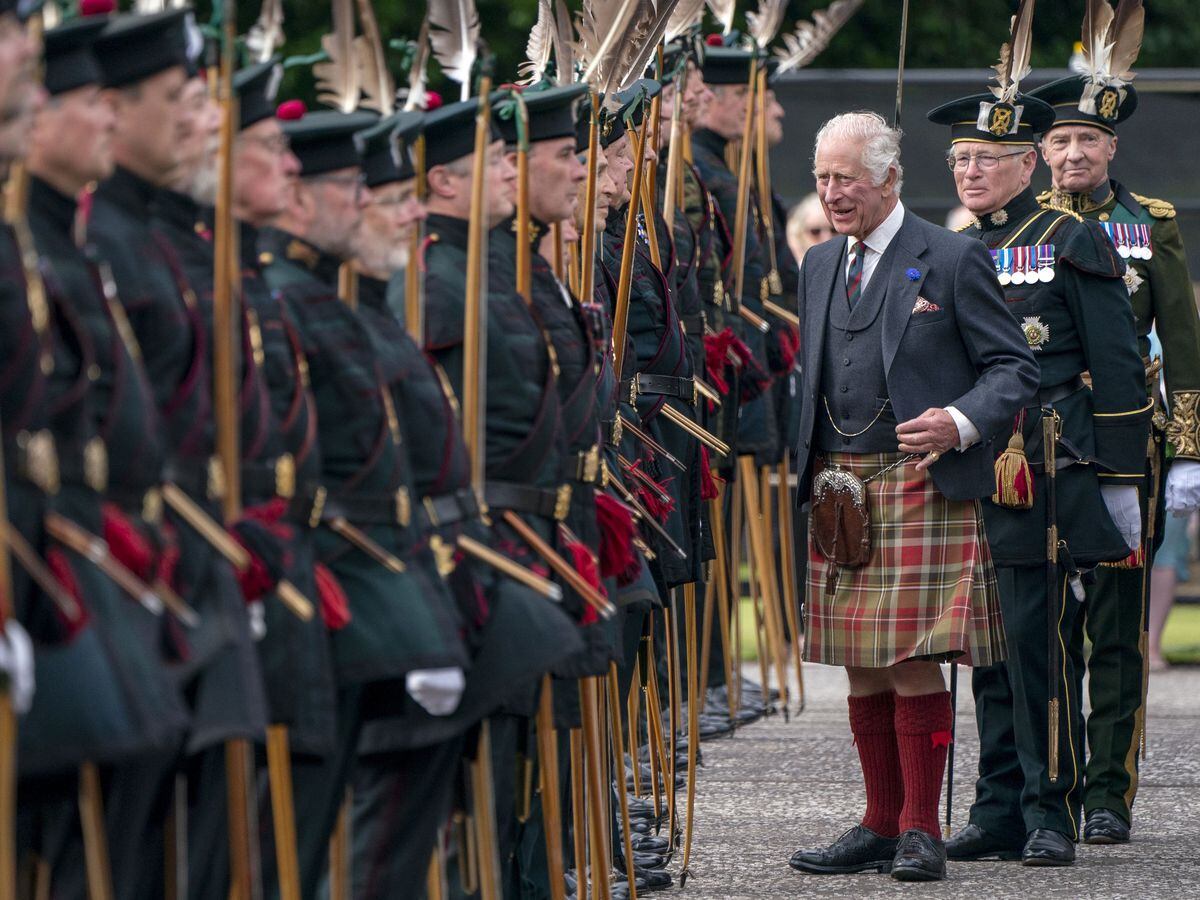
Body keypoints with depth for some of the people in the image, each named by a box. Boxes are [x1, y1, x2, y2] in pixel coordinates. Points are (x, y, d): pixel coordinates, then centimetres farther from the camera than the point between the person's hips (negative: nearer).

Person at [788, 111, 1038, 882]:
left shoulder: (953, 260, -3)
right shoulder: (820, 266, 16)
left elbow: (1016, 368, -3)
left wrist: (961, 423, -19)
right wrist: (795, 453, 9)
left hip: (921, 486, -6)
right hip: (838, 490, 6)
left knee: (914, 661, -8)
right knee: (864, 667, 9)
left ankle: (921, 831, -1)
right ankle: (881, 825, 16)